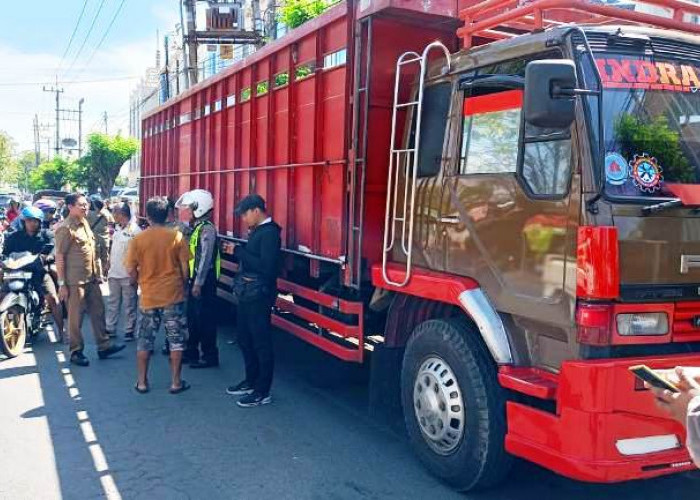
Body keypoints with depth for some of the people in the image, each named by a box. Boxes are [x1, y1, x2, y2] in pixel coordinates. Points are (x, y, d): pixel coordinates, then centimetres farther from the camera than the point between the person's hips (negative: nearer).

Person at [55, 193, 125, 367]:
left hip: (92, 278, 8)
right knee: (76, 317, 3)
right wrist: (62, 284, -16)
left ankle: (103, 346, 20)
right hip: (75, 280, -8)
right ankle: (76, 352, 14)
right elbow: (59, 257, -15)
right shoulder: (65, 228, -14)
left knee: (98, 312, 11)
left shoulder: (84, 223, 11)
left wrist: (98, 274, 17)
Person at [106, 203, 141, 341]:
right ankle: (110, 329, 24)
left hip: (128, 276, -8)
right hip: (114, 274, 8)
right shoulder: (117, 228, 9)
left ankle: (129, 331, 13)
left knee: (129, 305, 4)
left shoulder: (135, 230, -15)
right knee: (112, 303, 15)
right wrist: (109, 268, 15)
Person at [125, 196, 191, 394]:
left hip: (149, 297, 1)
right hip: (173, 296, -1)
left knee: (144, 340, 13)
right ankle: (176, 382, 12)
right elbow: (184, 267, -3)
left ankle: (142, 382, 19)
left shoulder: (138, 239, -6)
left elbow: (131, 270, -3)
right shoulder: (177, 236, -7)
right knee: (176, 339, 9)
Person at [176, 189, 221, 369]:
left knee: (205, 318, -2)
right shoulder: (196, 227, 14)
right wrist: (193, 281, 15)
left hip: (204, 281, -10)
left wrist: (198, 283, -21)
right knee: (192, 317, 16)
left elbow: (205, 258, -20)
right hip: (195, 280, 10)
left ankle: (210, 356, 7)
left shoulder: (206, 229, -16)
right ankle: (191, 352, 27)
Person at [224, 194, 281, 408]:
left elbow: (265, 266, -25)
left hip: (260, 295, -10)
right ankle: (251, 382, 33)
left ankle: (262, 392, 7)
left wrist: (239, 251, -21)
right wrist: (237, 251, 4)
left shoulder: (270, 233, -17)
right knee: (245, 339, 18)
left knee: (261, 342, -2)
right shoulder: (257, 231, 12)